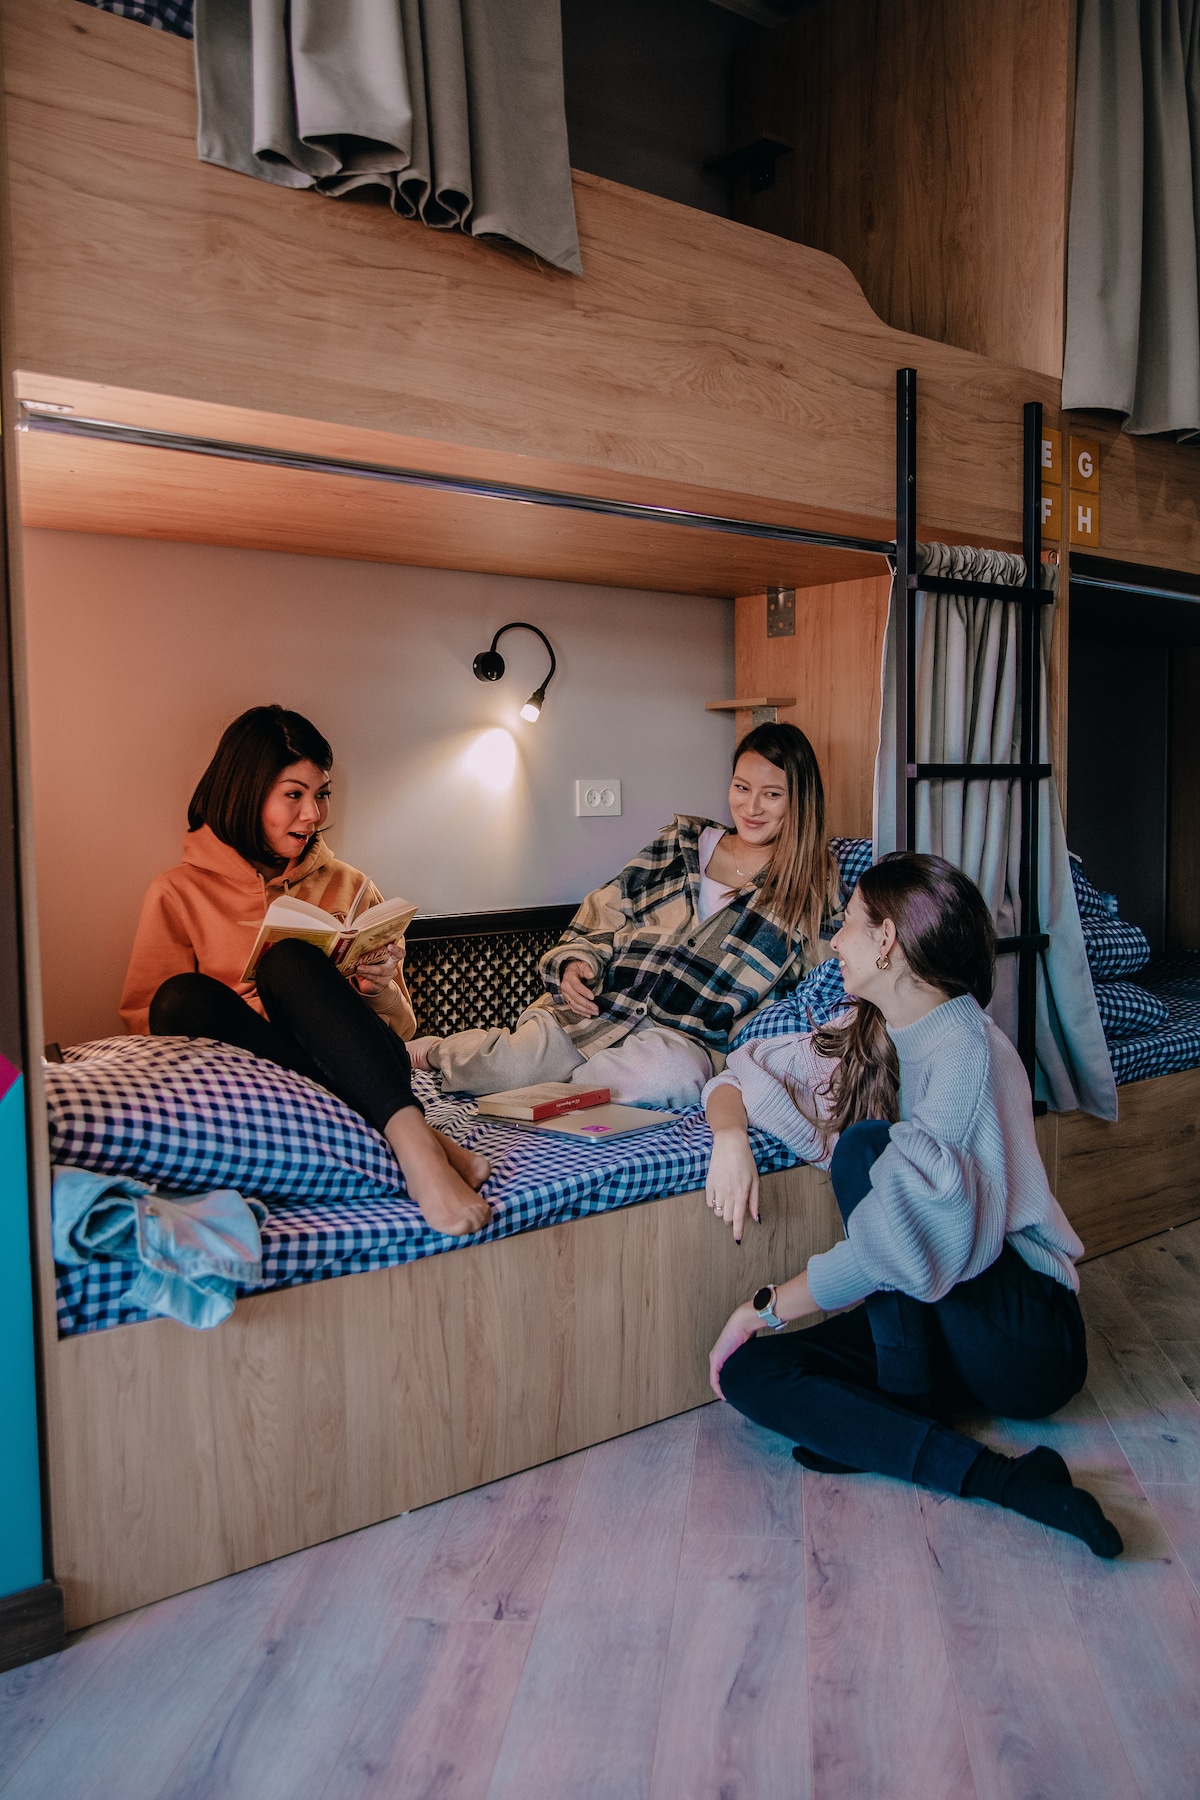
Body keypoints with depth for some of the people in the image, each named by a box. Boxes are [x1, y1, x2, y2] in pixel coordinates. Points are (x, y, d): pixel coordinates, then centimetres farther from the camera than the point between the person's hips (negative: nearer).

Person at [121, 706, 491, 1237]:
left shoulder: (350, 888, 16)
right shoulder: (179, 894, 11)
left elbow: (401, 1028, 17)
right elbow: (142, 1020, 3)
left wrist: (379, 991, -7)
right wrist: (250, 1006, -13)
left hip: (360, 1071, 0)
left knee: (289, 962, -27)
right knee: (182, 998, -31)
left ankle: (412, 1140, -44)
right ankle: (411, 1137, -38)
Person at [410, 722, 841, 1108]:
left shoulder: (809, 888, 9)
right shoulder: (681, 845, 14)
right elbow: (602, 917, 14)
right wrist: (574, 963, -5)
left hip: (683, 1037, -1)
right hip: (597, 1008, 1)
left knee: (670, 1075, -38)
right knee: (512, 1062, -27)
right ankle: (436, 1050, 5)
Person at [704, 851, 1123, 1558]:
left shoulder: (968, 1049, -19)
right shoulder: (862, 1039, 7)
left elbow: (918, 1233, -27)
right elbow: (739, 1075, 14)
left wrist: (764, 1308, -20)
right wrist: (730, 1135, -12)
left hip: (1026, 1333, -7)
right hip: (922, 1322, 8)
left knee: (866, 1148, -25)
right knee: (748, 1371, -14)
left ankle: (903, 1399, -14)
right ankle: (999, 1478, -18)